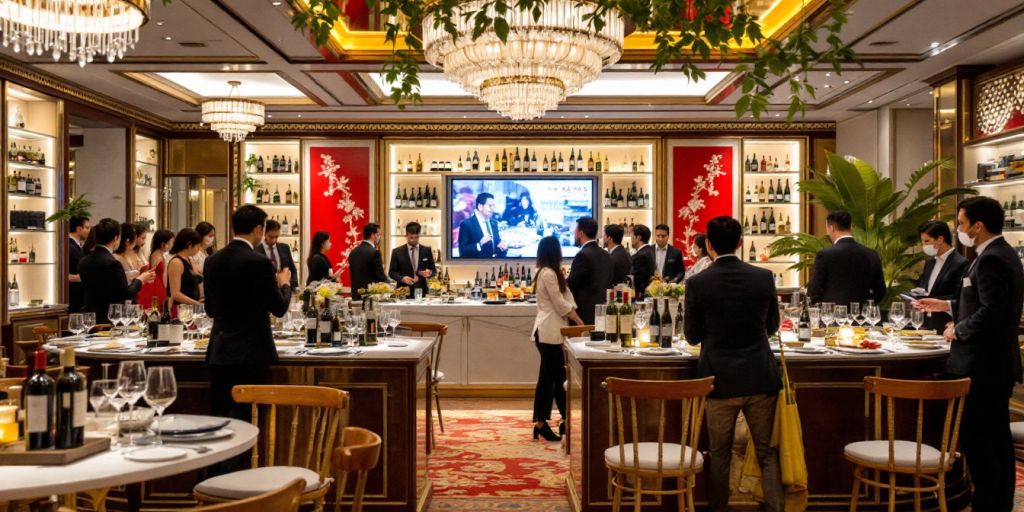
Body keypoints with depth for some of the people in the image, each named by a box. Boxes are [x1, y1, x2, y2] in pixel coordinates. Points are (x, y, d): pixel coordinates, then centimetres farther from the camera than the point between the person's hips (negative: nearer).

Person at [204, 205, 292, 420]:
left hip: (218, 354, 7)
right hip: (250, 354, -6)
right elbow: (279, 308, -8)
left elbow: (210, 309, 15)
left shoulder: (212, 261, 6)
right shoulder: (258, 262, -14)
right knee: (244, 423, -2)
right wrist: (284, 283, 10)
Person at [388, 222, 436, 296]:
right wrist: (402, 278, -14)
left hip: (421, 292, 1)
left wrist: (429, 273, -12)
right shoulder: (397, 251, 3)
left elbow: (433, 270, 11)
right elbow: (391, 272, 4)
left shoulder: (427, 250, 6)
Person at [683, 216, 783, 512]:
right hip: (760, 377, 2)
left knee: (719, 455, 12)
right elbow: (772, 325, 9)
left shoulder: (697, 284, -11)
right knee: (767, 453, 14)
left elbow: (692, 336, -2)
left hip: (719, 379, -1)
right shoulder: (764, 277, -5)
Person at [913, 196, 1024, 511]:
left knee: (976, 439, -4)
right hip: (998, 364, 11)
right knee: (998, 438, 16)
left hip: (982, 366, -11)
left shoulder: (990, 260, -19)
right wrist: (948, 306, 17)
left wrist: (958, 330, -12)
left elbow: (990, 312, -27)